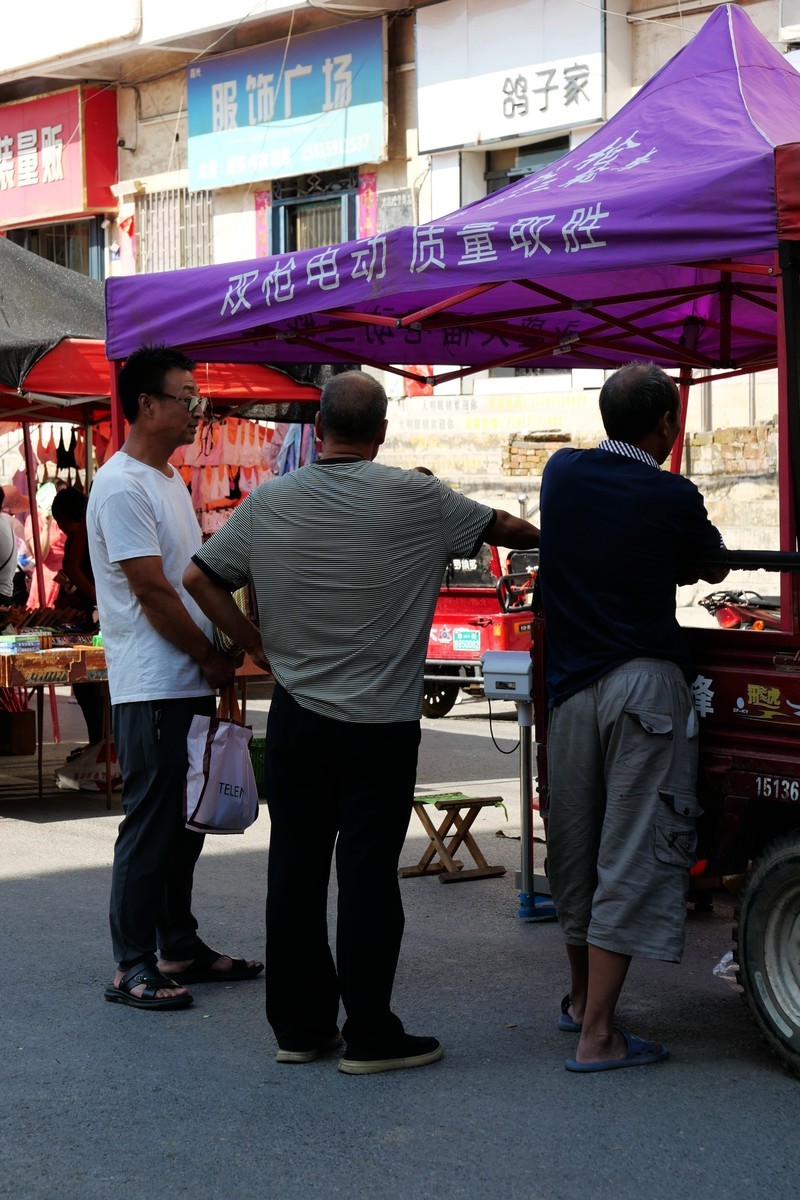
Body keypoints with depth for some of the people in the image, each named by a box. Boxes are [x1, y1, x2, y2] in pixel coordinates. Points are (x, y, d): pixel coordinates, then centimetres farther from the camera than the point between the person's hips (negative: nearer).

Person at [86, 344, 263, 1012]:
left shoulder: (170, 482, 17)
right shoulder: (122, 487, -14)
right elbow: (153, 592, -17)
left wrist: (215, 661, 10)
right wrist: (212, 658, -8)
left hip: (190, 686, 10)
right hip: (152, 689, -10)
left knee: (187, 821, 14)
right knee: (151, 825, -6)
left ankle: (180, 949, 23)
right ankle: (132, 967, -1)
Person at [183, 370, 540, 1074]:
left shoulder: (268, 503, 2)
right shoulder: (415, 499, -7)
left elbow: (199, 578, 5)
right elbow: (502, 528, 7)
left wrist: (259, 646, 11)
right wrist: (547, 538, 28)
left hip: (295, 718, 4)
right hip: (380, 725, -4)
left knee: (295, 871, 9)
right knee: (368, 876, -1)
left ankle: (299, 1025, 17)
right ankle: (371, 1036, 4)